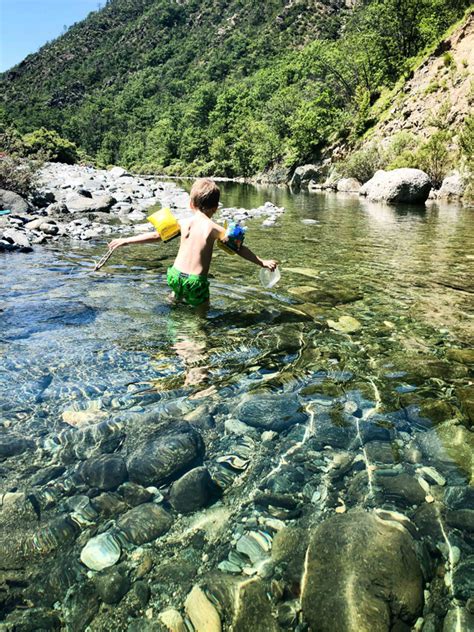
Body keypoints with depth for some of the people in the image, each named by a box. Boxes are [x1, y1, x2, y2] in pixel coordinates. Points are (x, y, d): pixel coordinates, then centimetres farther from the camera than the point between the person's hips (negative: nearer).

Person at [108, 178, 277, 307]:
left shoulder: (184, 223, 4)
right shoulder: (214, 228, -5)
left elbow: (155, 235, 8)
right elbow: (239, 249, -1)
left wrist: (126, 240, 17)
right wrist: (262, 262, 8)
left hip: (175, 275, 5)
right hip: (196, 281, -4)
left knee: (177, 299, 32)